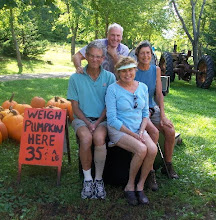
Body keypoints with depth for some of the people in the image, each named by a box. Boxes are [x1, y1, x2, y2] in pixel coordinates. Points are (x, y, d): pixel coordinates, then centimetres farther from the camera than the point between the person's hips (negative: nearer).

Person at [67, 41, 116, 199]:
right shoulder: (76, 78, 4)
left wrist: (97, 122, -12)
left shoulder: (109, 77, 4)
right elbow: (75, 106, 3)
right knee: (86, 138, -32)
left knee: (99, 138, -32)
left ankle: (99, 179, -15)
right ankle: (87, 179, -15)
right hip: (82, 118, 0)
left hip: (102, 119, 0)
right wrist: (87, 123, -11)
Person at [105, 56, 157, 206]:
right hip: (118, 131, -5)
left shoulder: (143, 87, 8)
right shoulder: (113, 89, -8)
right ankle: (130, 186, -5)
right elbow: (112, 119, -11)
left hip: (139, 129, 5)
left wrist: (141, 131, -5)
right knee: (141, 149, -29)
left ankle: (140, 186, -4)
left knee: (153, 149, -24)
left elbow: (145, 113, 13)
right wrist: (132, 134, -16)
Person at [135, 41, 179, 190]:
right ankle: (150, 173, -15)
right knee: (154, 132, -28)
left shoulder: (156, 70, 6)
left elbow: (159, 94, 5)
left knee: (170, 131, -16)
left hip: (152, 108, 5)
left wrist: (162, 115, -5)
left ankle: (168, 166, 7)